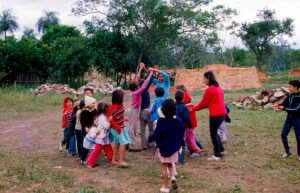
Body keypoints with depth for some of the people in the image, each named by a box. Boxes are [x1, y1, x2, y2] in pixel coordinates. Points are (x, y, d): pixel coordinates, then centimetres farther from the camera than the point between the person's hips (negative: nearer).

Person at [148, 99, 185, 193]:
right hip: (174, 147, 4)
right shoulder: (178, 121, -6)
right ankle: (173, 177, -4)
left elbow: (156, 135, -13)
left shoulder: (161, 122, -19)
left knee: (164, 166, 8)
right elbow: (182, 134, 4)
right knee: (170, 164, 23)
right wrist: (180, 144, 19)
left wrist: (150, 138, 6)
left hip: (163, 147, -4)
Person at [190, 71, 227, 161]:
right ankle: (221, 150, 25)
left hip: (215, 115, -9)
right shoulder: (218, 88, 13)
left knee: (213, 134, 4)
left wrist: (193, 109, 7)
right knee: (215, 132, 22)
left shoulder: (209, 90, -14)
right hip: (222, 114, 9)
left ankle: (217, 155, 10)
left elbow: (204, 103, -6)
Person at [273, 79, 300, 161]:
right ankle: (288, 151, 21)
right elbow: (284, 103, 4)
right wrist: (278, 106, -19)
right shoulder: (289, 95, 0)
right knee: (283, 135, 2)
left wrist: (284, 108, -26)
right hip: (289, 118, 6)